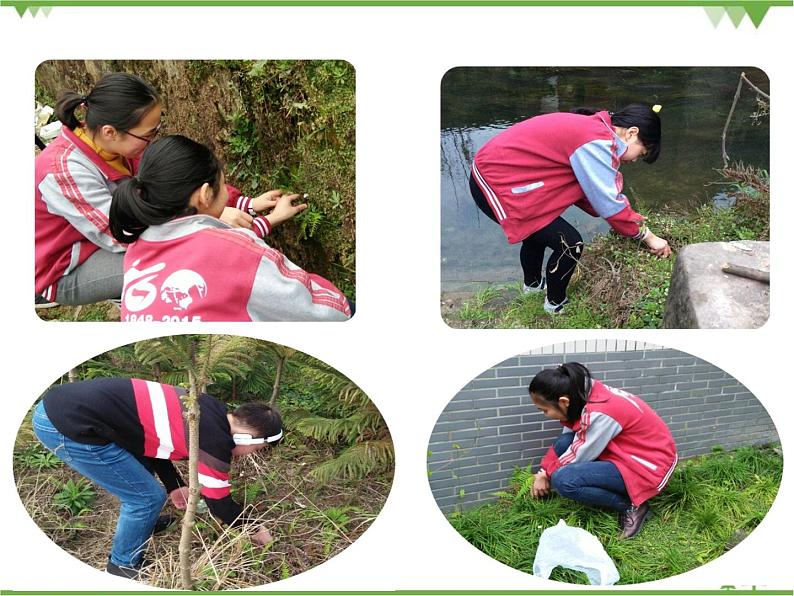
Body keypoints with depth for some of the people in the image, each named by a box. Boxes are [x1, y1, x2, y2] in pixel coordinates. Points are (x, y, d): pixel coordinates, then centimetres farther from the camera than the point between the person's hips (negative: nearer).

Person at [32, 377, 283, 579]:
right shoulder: (216, 440, -11)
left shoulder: (206, 410, 13)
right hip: (66, 427, -9)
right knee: (148, 497, 1)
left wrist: (175, 486, 29)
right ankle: (123, 566, 21)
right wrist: (254, 530, 18)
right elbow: (219, 503, 1)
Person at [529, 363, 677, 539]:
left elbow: (580, 456, -16)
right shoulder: (583, 395, -5)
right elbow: (567, 439, 7)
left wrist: (547, 474, 1)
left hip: (648, 465, -9)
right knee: (564, 444, -5)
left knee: (563, 480, -23)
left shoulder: (599, 413, -29)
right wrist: (543, 472, 0)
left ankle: (631, 505, -6)